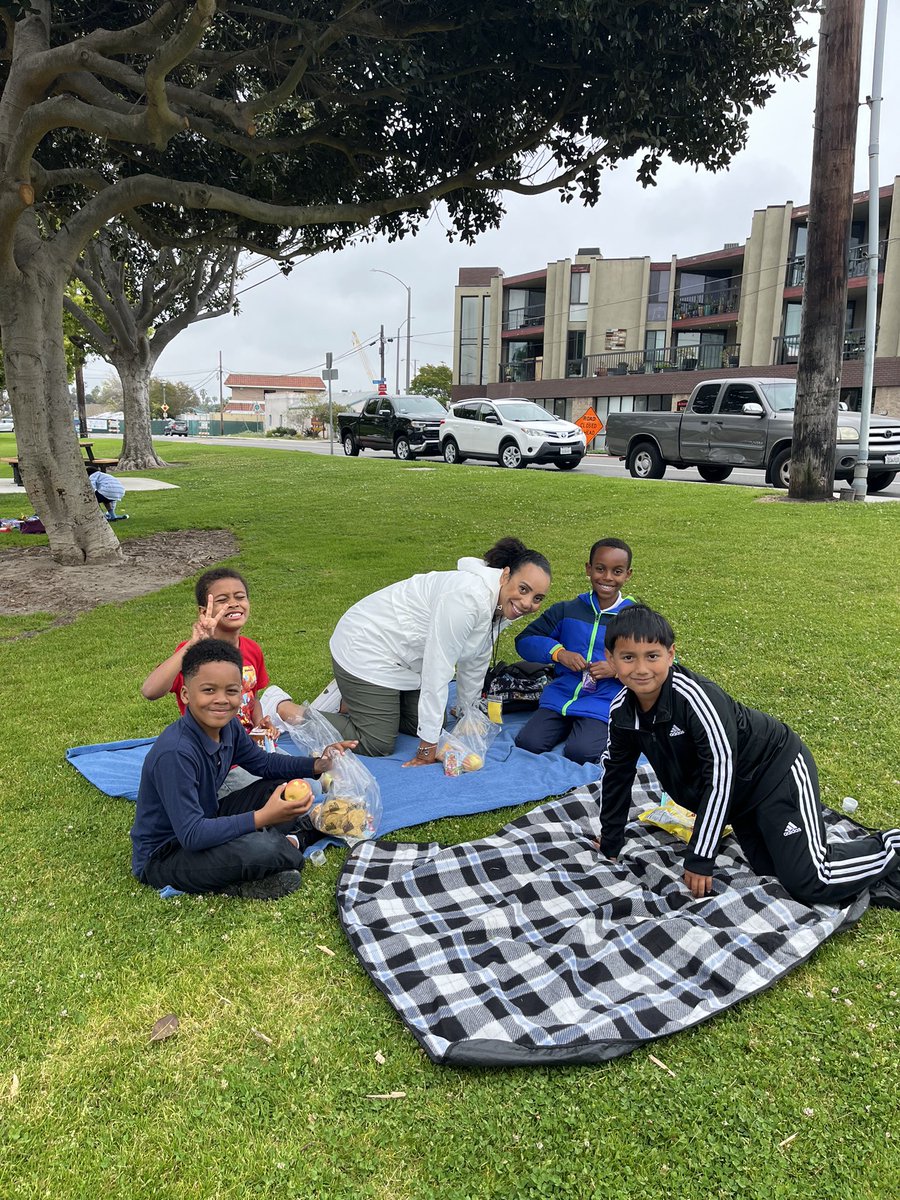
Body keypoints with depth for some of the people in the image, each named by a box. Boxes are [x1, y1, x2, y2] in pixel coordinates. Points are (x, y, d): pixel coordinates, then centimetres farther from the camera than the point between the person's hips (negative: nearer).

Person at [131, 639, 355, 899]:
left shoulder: (228, 726, -6)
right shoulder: (174, 754, -31)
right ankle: (289, 844, -5)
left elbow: (263, 763, 12)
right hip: (162, 856, -9)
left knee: (287, 788, 10)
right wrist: (262, 818, -37)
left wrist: (317, 765, -3)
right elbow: (191, 836, -33)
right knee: (256, 850, -35)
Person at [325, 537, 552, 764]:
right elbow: (438, 669, -31)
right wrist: (427, 748, -26)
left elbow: (475, 664, 11)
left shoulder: (502, 608, -4)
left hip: (405, 657, 9)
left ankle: (355, 699, 30)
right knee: (378, 744, -9)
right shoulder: (468, 597, -34)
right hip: (366, 647, -9)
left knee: (416, 726, 12)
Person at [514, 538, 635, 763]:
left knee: (581, 752, -28)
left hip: (602, 703, -3)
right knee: (527, 743, -17)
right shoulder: (566, 611, 9)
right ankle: (568, 726, 8)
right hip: (561, 695, 3)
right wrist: (558, 652, -11)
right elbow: (524, 640, 8)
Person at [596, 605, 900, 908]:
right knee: (770, 870, 3)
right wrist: (610, 842, 12)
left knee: (809, 883, -13)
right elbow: (616, 772, 4)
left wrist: (699, 859, -26)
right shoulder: (622, 710, -11)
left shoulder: (696, 696, -34)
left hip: (778, 770, -7)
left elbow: (719, 777, -31)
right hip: (740, 794, 7)